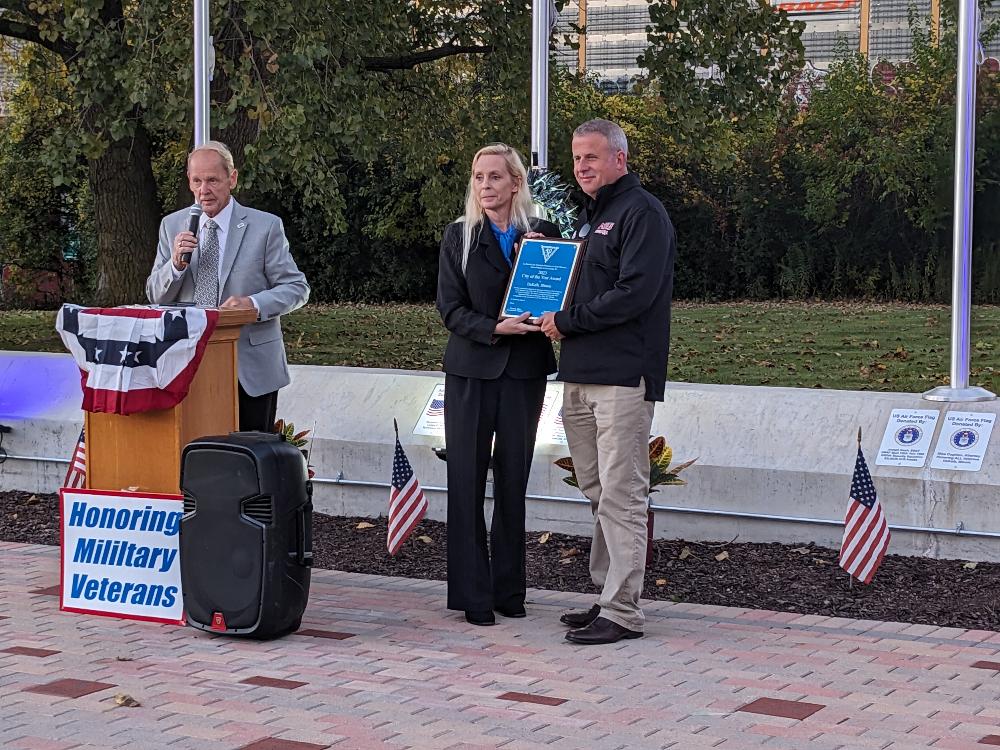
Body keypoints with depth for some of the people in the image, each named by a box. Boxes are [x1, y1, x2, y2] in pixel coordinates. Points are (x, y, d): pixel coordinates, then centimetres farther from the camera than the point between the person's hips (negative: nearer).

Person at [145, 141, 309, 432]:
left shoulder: (266, 226, -3)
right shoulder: (172, 225, 8)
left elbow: (297, 288, -2)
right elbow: (156, 296, 9)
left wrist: (254, 304, -20)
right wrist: (177, 263, -12)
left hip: (250, 367, -3)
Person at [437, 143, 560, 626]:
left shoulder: (542, 234, 5)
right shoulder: (459, 237, 4)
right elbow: (450, 308, -2)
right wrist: (494, 328, -18)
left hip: (524, 371, 1)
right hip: (471, 370, -1)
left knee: (513, 479, 6)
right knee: (467, 479, -2)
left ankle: (509, 590, 15)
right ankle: (473, 595, 3)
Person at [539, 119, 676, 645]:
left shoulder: (641, 213, -7)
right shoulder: (587, 216, 22)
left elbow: (634, 294, -18)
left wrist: (567, 322, -12)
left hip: (623, 375, -9)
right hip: (581, 375, 9)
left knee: (620, 495, -8)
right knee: (598, 494, 12)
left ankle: (622, 612, -6)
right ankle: (608, 596, 19)